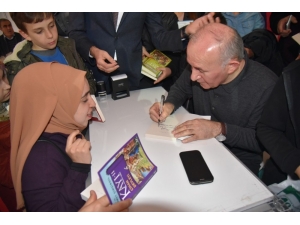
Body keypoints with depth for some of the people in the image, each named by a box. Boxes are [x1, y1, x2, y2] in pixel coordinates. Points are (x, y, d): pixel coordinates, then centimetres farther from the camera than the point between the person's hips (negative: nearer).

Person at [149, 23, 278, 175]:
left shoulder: (265, 87, -26)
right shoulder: (202, 65, -13)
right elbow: (180, 88, 6)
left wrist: (219, 129, -30)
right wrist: (169, 105, -15)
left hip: (240, 161, -4)